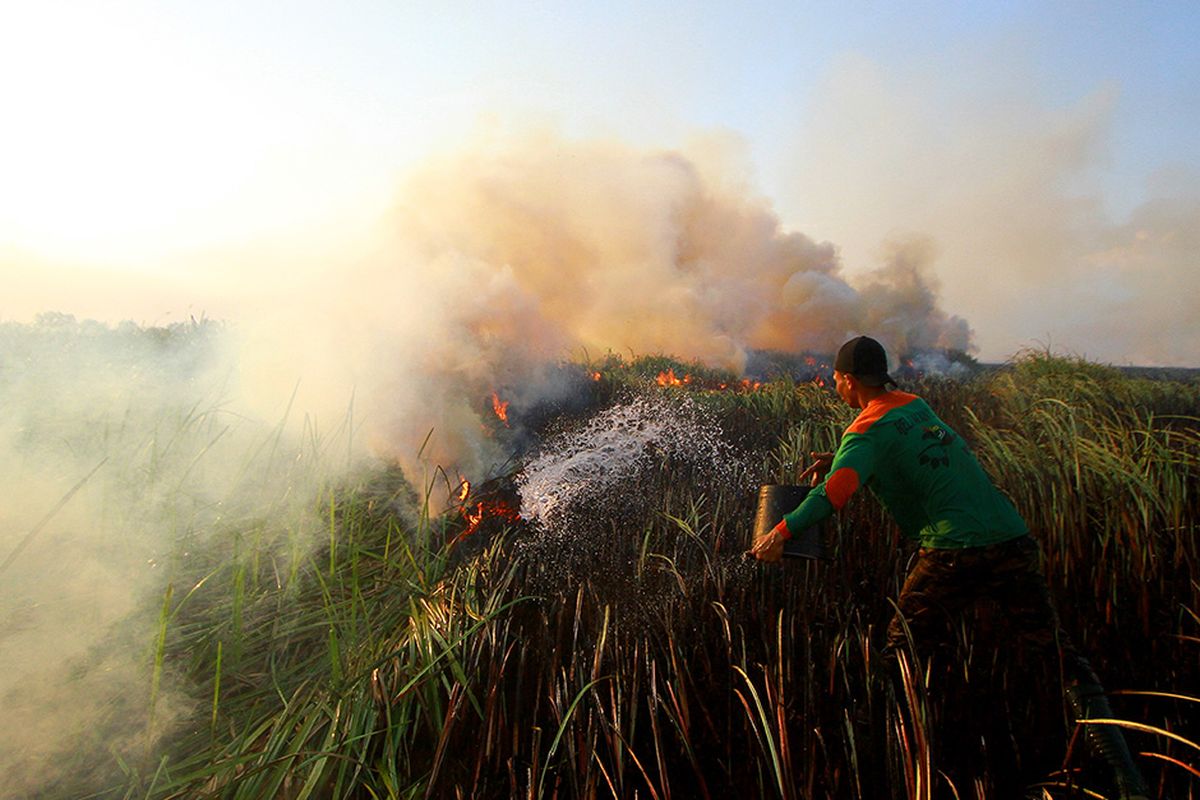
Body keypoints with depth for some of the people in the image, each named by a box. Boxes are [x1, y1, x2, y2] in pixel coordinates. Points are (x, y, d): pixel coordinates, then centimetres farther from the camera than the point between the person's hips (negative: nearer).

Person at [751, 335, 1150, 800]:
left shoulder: (867, 430, -5)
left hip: (953, 552, -7)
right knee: (1060, 655, 16)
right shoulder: (917, 406, 17)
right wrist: (839, 461, 20)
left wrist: (780, 533, -19)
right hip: (1013, 539, 7)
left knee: (903, 657, 10)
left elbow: (834, 494, -21)